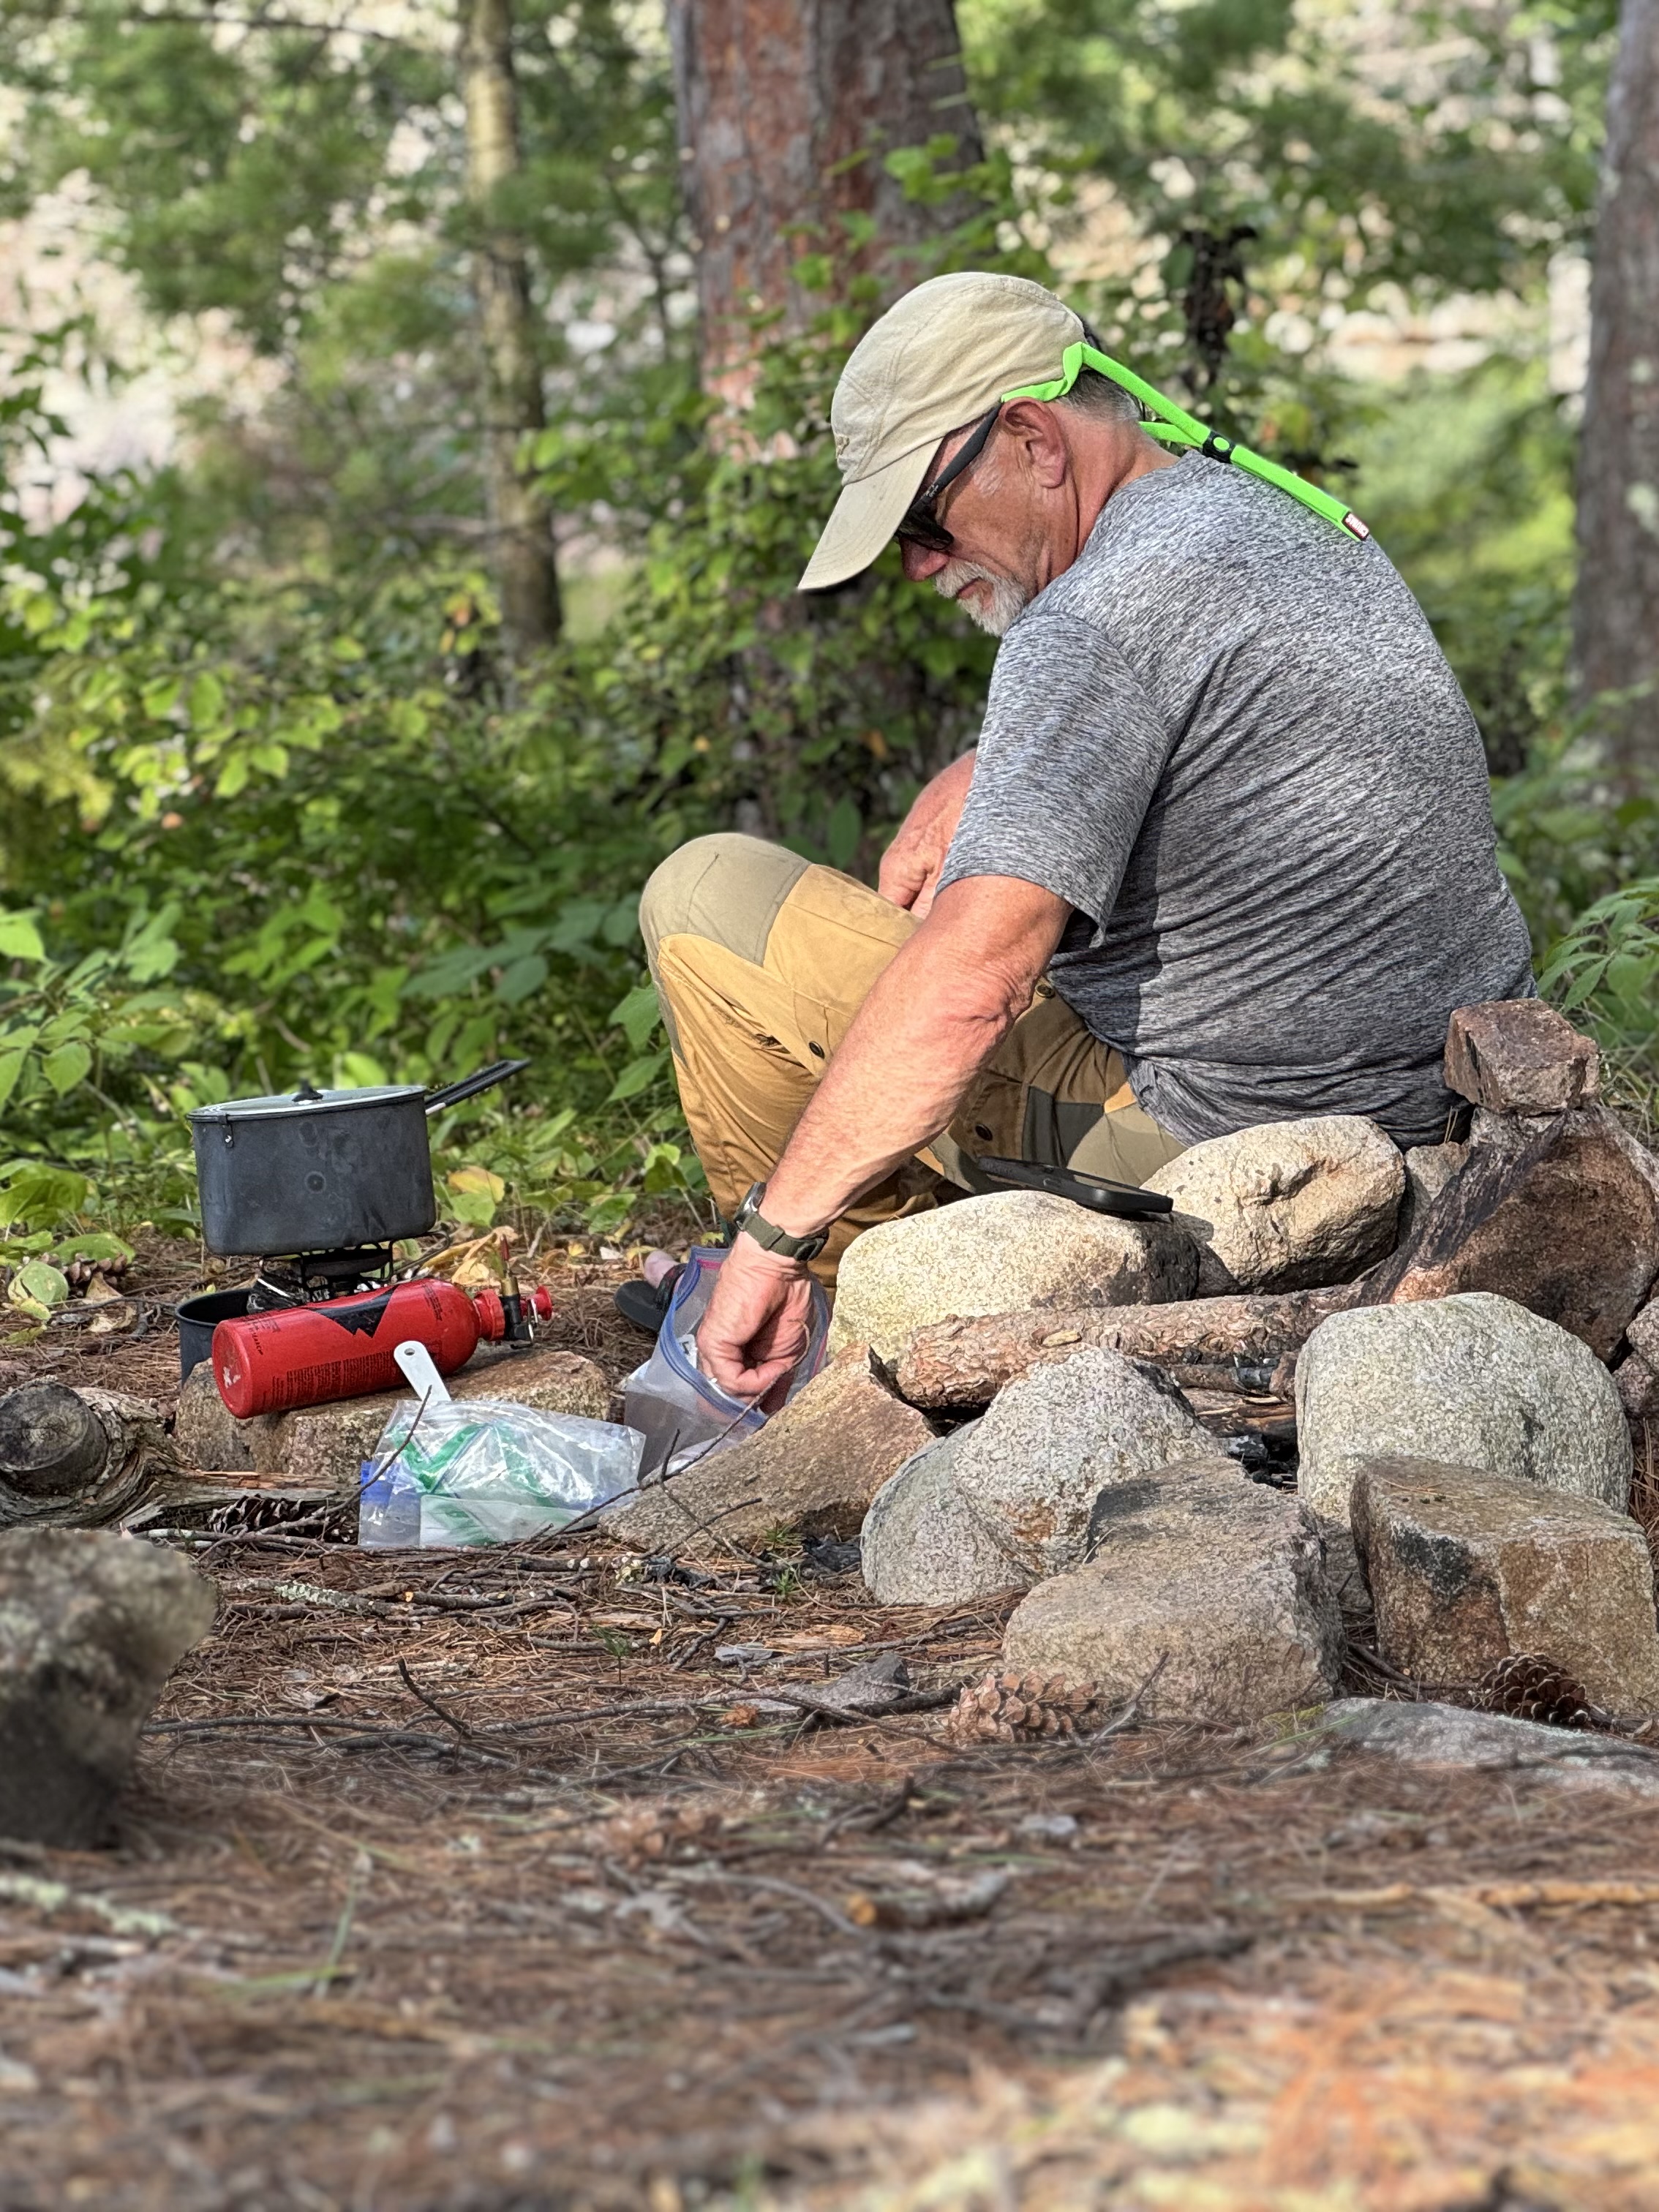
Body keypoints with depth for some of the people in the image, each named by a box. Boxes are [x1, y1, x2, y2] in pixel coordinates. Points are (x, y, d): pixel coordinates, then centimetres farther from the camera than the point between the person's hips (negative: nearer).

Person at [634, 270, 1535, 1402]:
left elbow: (972, 977, -30)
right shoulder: (1291, 514, 10)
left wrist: (774, 1233, -26)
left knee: (706, 901, -5)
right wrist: (966, 789, 10)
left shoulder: (1101, 616, -21)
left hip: (1207, 1138, -10)